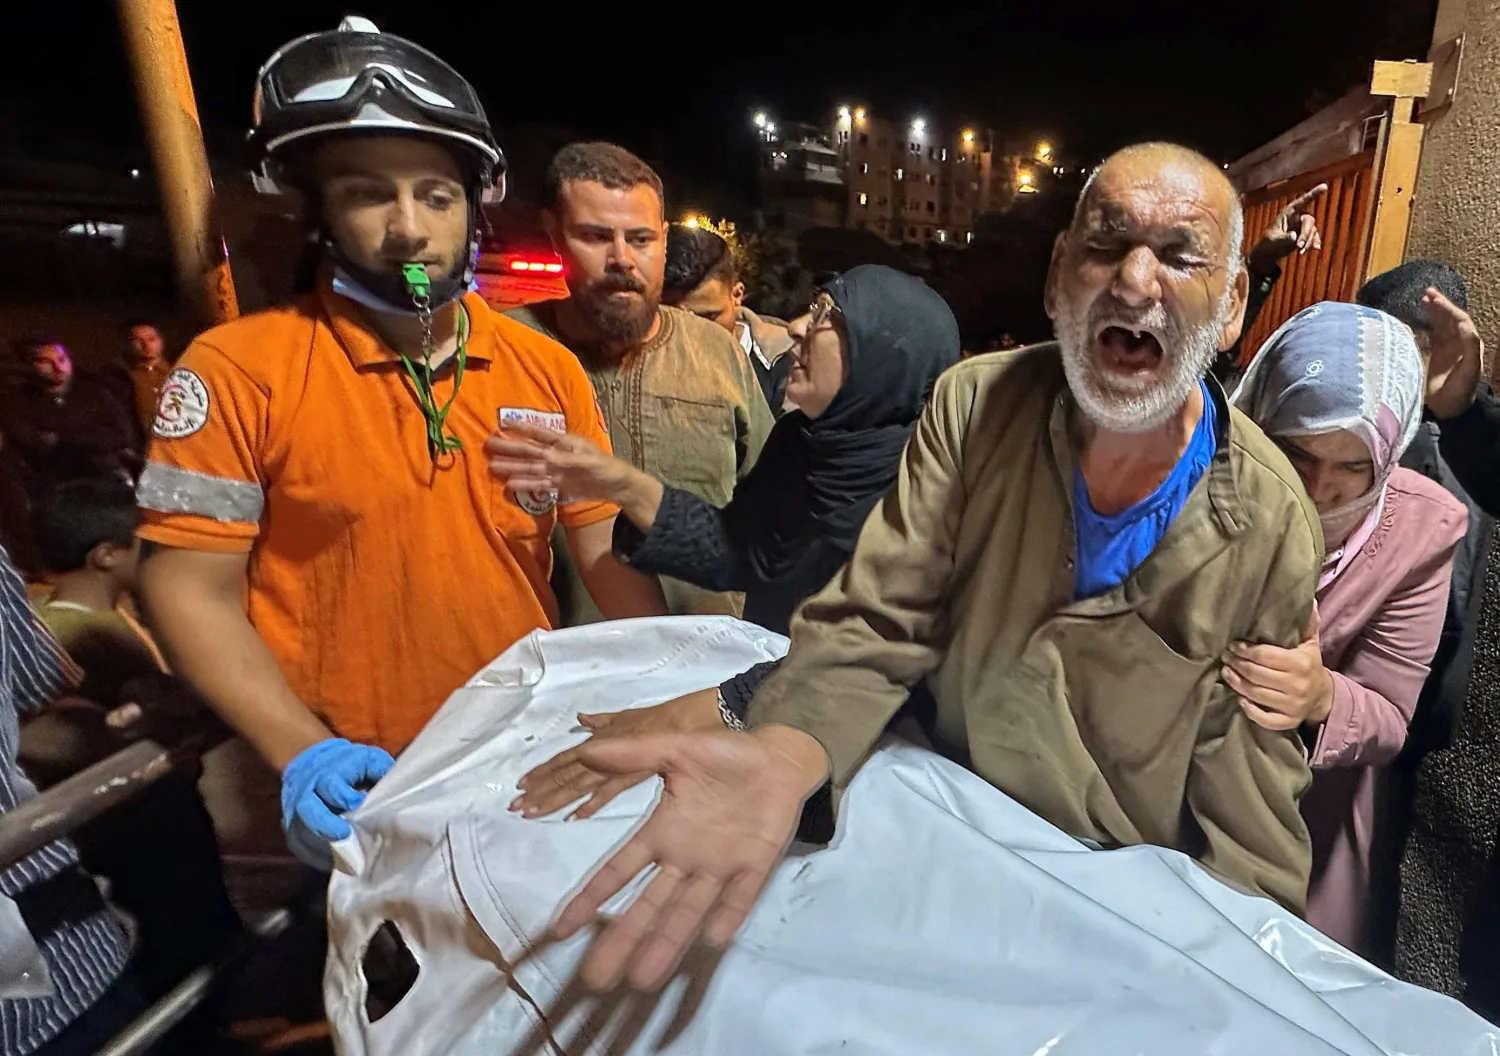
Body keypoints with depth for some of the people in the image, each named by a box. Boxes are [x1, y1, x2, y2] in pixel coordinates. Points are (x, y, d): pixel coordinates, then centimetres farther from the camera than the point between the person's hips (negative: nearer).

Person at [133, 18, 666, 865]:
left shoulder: (548, 369, -2)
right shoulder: (238, 369, -11)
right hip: (358, 796, -2)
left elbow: (605, 550, 1)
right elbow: (191, 588, -9)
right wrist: (303, 752, -20)